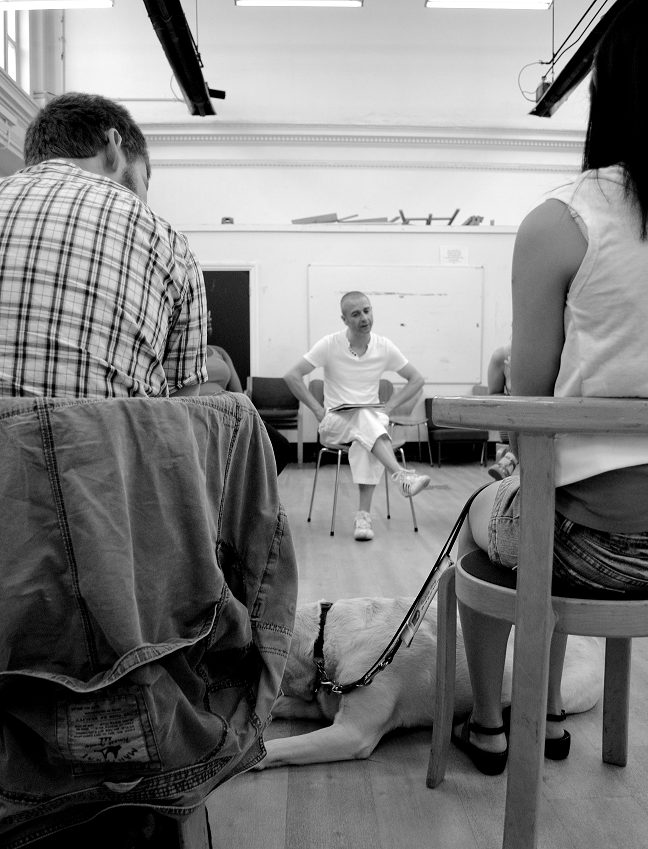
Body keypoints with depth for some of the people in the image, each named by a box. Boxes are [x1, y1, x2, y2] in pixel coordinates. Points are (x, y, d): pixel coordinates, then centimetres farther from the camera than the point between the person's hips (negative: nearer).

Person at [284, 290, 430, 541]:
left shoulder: (384, 347, 2)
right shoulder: (329, 344, -5)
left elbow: (416, 380, 11)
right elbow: (292, 376, -6)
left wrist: (389, 406, -2)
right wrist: (317, 409, -11)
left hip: (372, 420, 2)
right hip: (335, 421, -1)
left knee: (365, 434, -36)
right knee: (366, 419, -37)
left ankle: (363, 514, -35)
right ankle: (402, 476, -49)